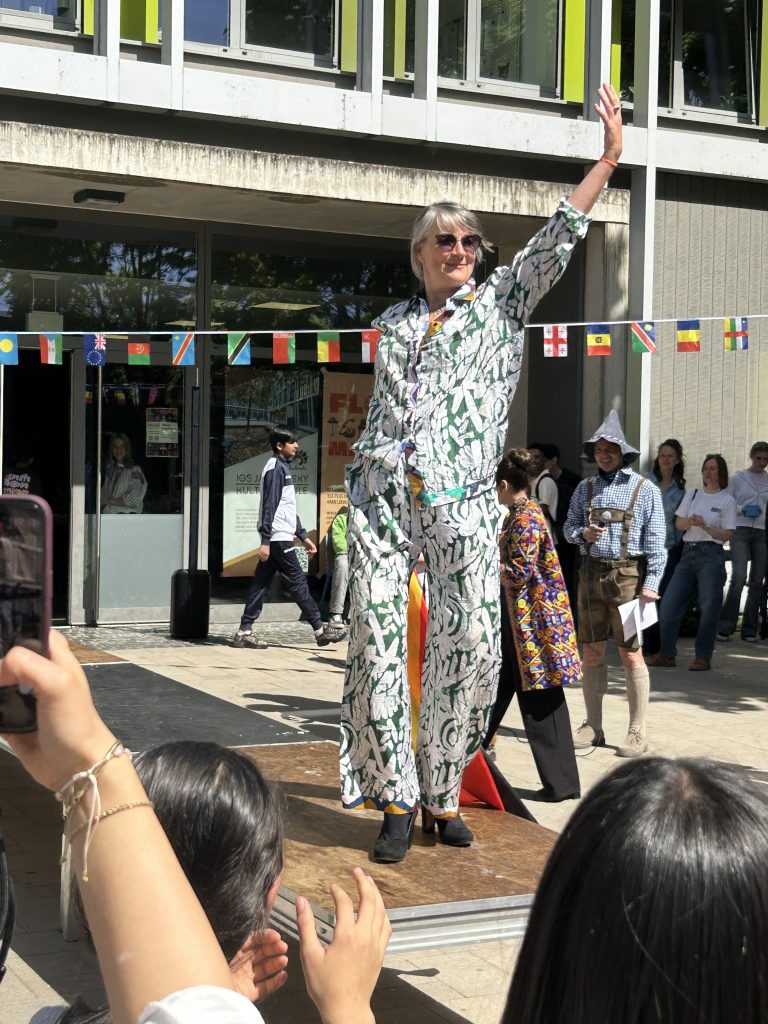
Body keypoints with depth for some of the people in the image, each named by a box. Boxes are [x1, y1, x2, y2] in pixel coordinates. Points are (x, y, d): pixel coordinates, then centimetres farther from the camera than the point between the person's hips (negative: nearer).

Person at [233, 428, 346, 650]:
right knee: (297, 582, -3)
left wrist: (303, 536, 23)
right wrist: (266, 540, -22)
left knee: (261, 583, 6)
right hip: (278, 537, -10)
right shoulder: (276, 468, -11)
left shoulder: (283, 467, 20)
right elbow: (269, 506, -18)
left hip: (275, 538, 10)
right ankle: (320, 629, 2)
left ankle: (244, 631, 5)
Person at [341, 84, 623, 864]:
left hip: (462, 502, -1)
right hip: (383, 491, 2)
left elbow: (558, 237, 2)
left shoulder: (502, 299, 11)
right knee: (377, 637, -6)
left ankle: (441, 795, 12)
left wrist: (609, 158, -4)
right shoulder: (390, 323, 17)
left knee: (471, 643, -4)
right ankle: (395, 799, 3)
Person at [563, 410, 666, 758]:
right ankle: (593, 726, 17)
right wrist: (583, 533, -8)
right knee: (592, 651, 7)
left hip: (628, 574, -4)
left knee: (631, 653, -3)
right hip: (592, 573, 4)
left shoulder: (645, 489, -1)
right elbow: (568, 527, 16)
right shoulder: (585, 488, 11)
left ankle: (637, 732, 4)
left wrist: (651, 583, -13)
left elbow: (656, 540, -4)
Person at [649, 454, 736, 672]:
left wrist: (705, 526, -17)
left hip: (711, 555, -4)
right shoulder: (692, 494, 13)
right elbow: (679, 524, 9)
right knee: (669, 604, 0)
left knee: (708, 608, -4)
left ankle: (703, 658, 6)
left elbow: (727, 534, -4)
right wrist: (690, 522, -13)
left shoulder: (727, 501, 1)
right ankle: (666, 654, 10)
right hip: (688, 552, 4)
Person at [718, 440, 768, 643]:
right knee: (739, 577, -16)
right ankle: (725, 626, -9)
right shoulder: (738, 478, 4)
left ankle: (749, 629, 9)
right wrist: (743, 509, -11)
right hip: (740, 531, -3)